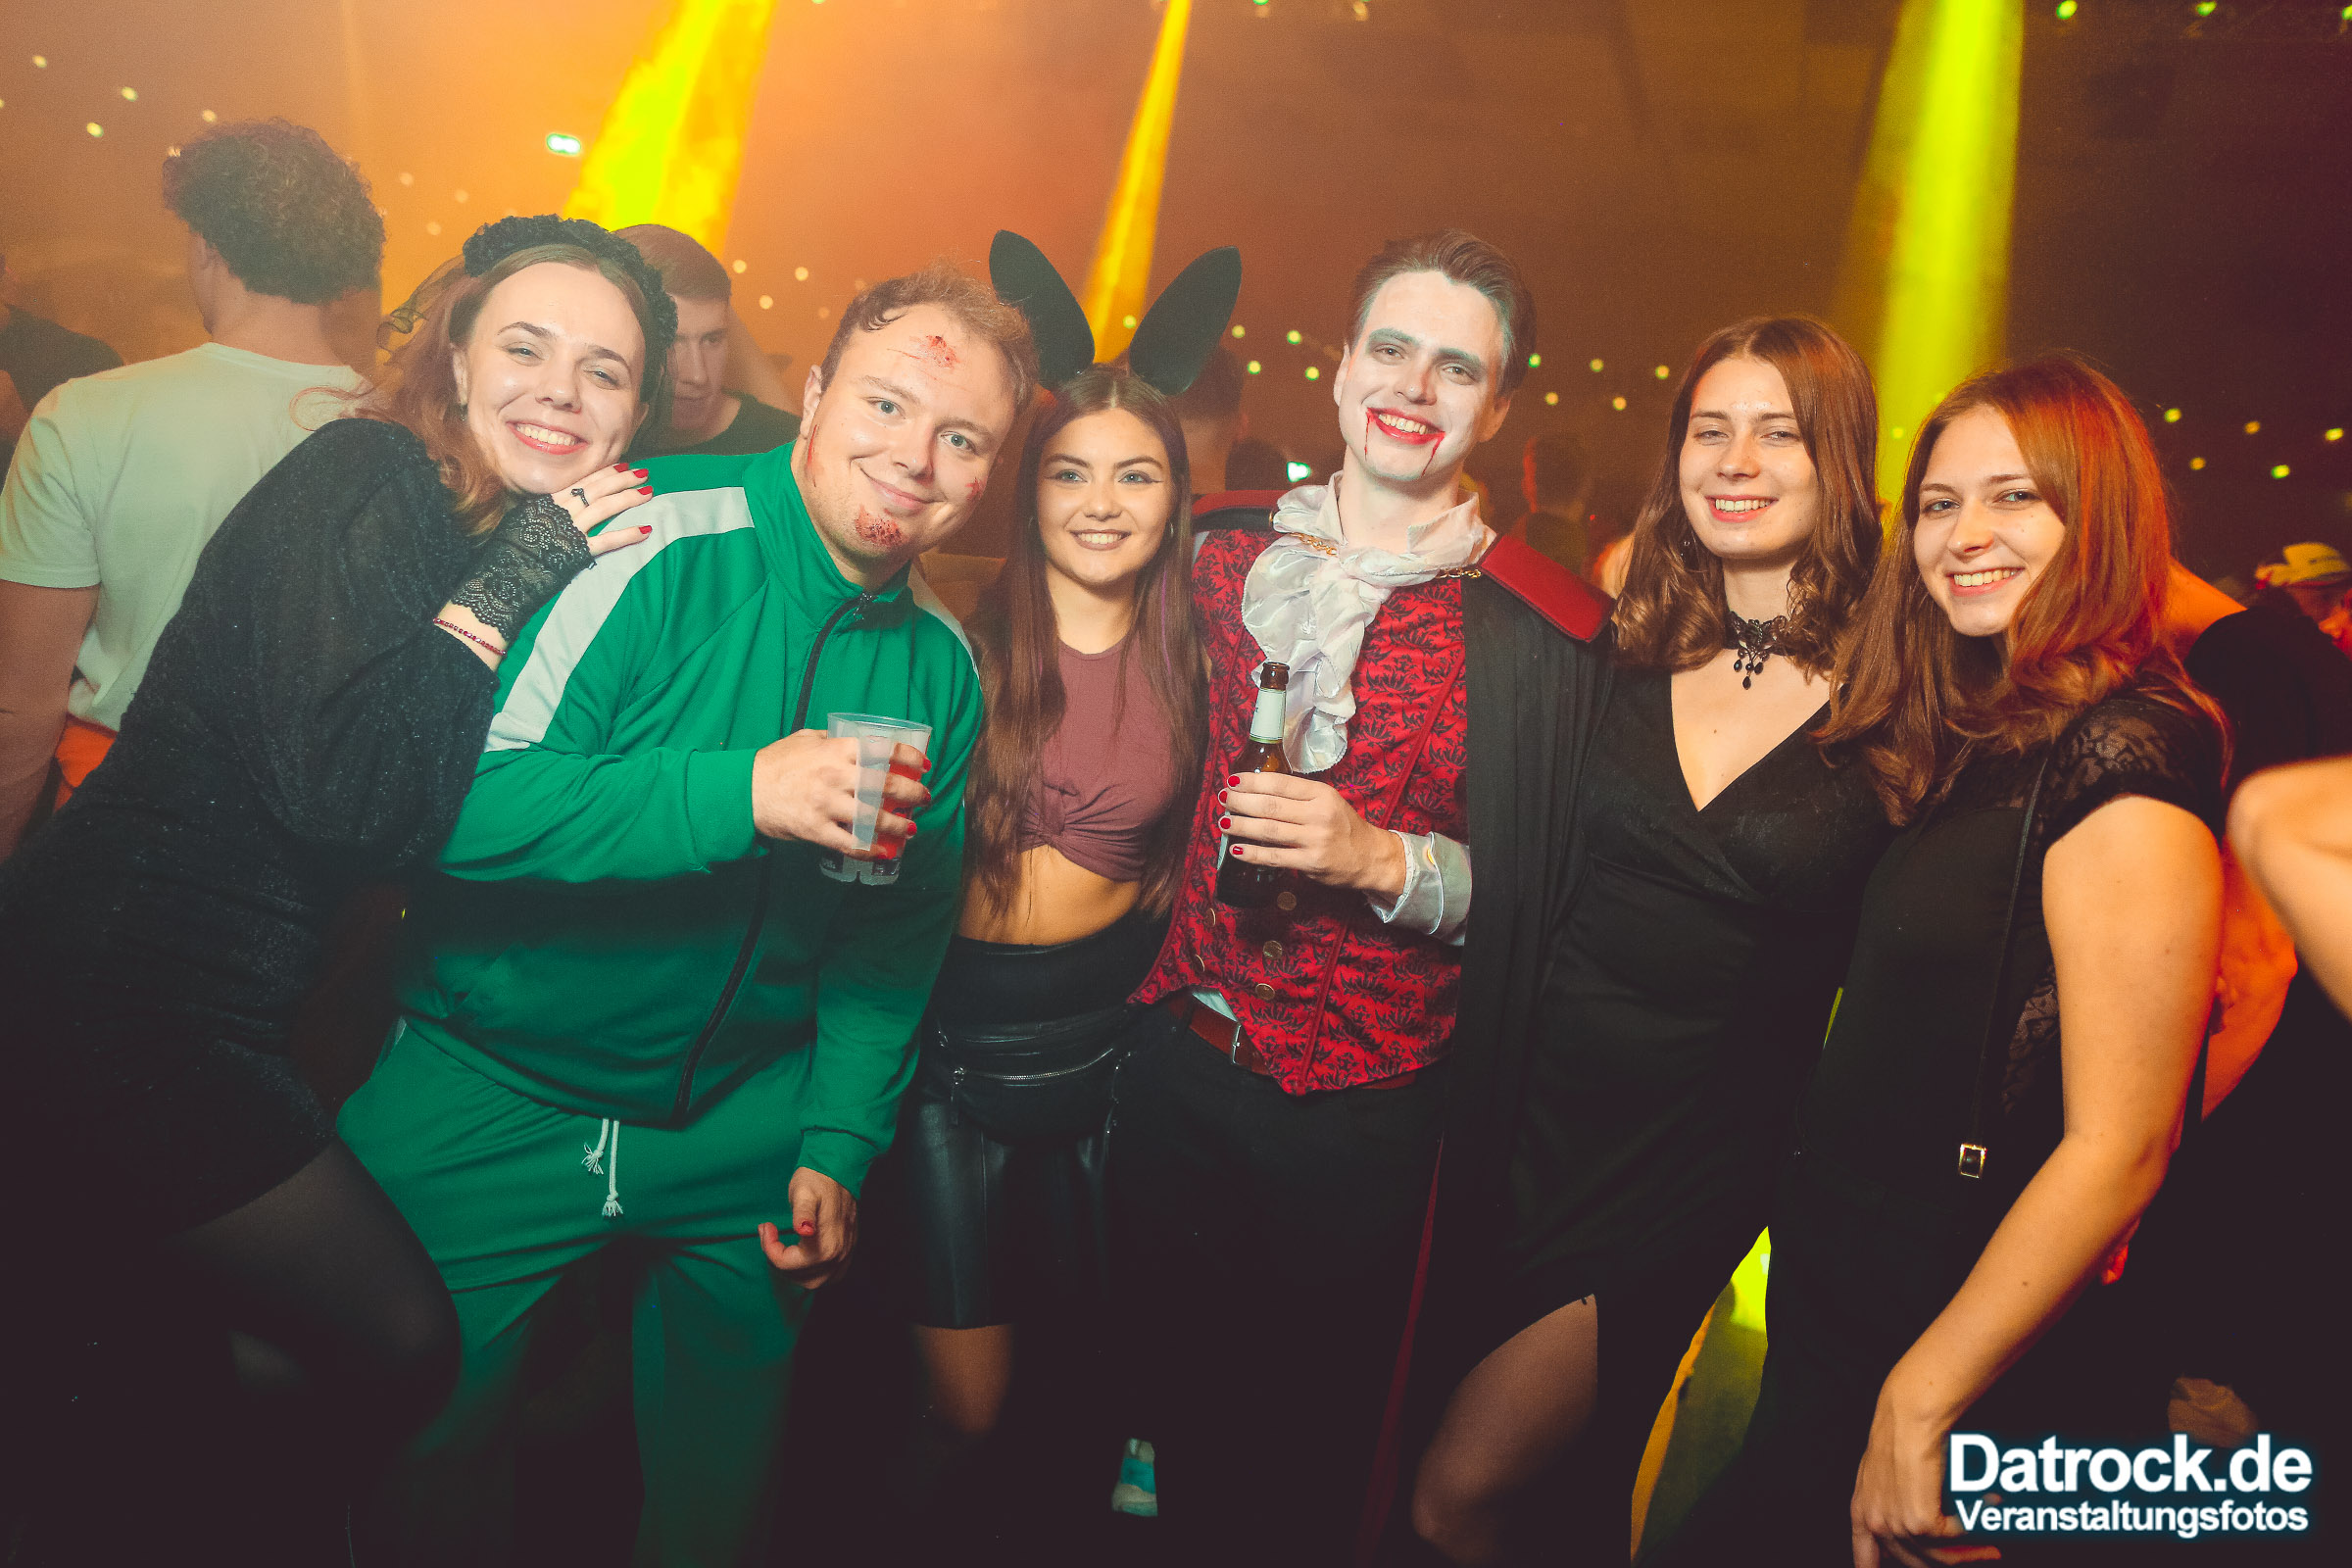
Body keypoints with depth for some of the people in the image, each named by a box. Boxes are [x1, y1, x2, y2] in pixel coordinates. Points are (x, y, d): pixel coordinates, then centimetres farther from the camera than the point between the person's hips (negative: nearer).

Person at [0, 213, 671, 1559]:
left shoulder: (539, 546, 9)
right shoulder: (366, 480, -15)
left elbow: (446, 823, 4)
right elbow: (344, 791, -26)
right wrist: (505, 586, -22)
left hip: (238, 1017, 8)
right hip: (126, 1005, -8)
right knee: (403, 1350, 1)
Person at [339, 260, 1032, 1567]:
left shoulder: (941, 662, -1)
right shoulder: (649, 551, -19)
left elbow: (897, 930, 5)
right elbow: (457, 801, -25)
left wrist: (840, 1144, -2)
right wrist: (740, 794, -34)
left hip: (740, 1131, 4)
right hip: (489, 1097, -4)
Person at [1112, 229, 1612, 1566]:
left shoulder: (1546, 630, -10)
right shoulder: (1228, 555, 2)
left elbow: (1552, 900, -9)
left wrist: (1389, 862, -21)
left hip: (1367, 1112, -3)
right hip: (1177, 1063, 4)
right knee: (1170, 1397, 21)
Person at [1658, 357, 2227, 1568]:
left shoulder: (2122, 759, -20)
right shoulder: (1970, 735, 5)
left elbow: (2118, 1148, -23)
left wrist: (1918, 1402, -20)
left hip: (1963, 1328, -7)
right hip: (1835, 1278, 7)